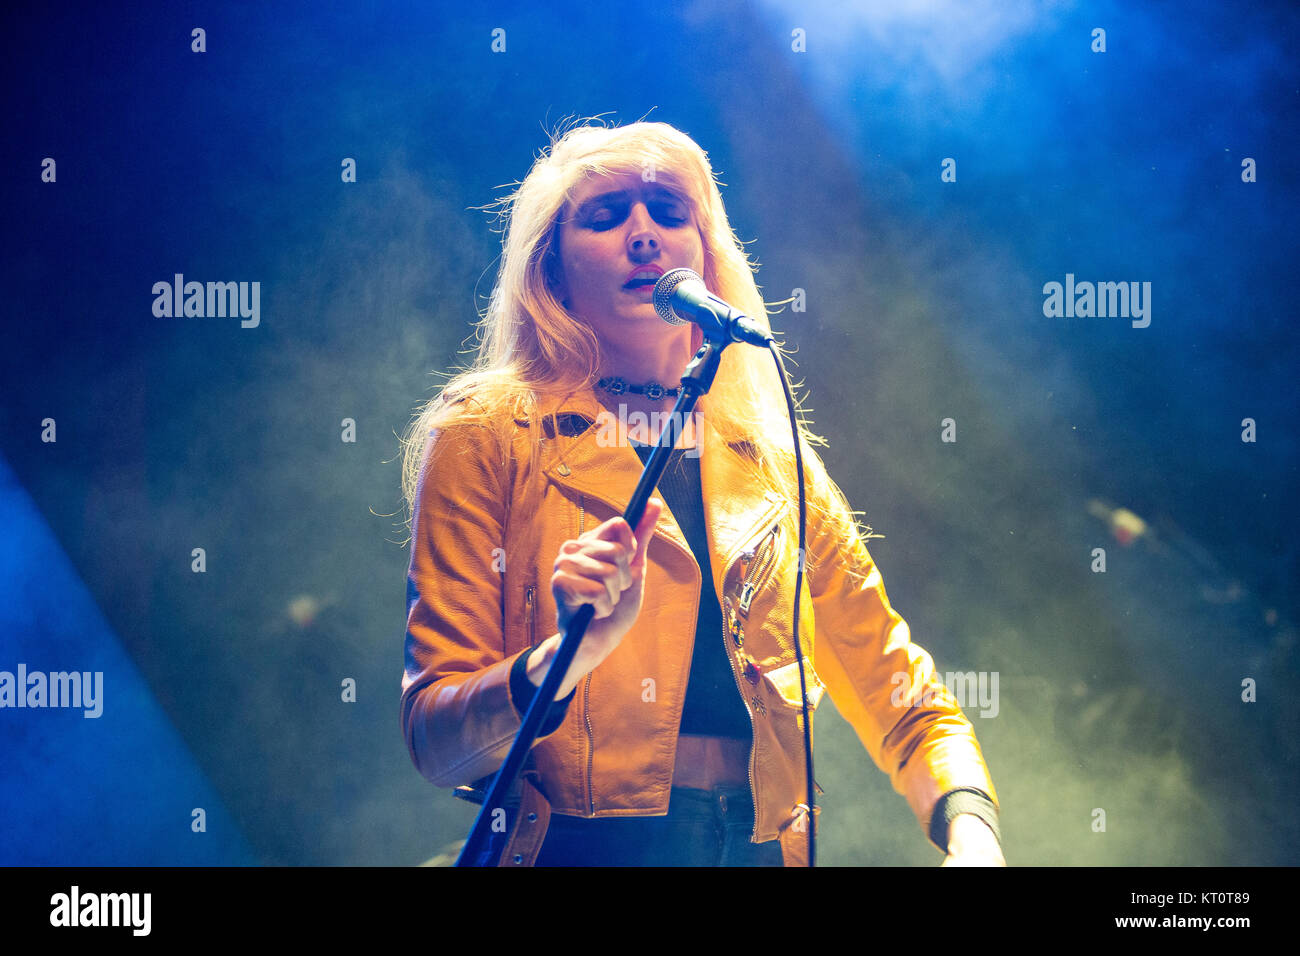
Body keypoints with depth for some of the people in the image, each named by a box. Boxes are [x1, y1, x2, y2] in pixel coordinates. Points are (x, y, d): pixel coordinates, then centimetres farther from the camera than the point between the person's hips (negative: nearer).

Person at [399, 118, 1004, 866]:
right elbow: (435, 744, -1)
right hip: (579, 847, -4)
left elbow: (910, 707, 15)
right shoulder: (489, 436, 4)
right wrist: (562, 657, -19)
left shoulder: (778, 466, 14)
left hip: (760, 847, 4)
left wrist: (972, 833, -4)